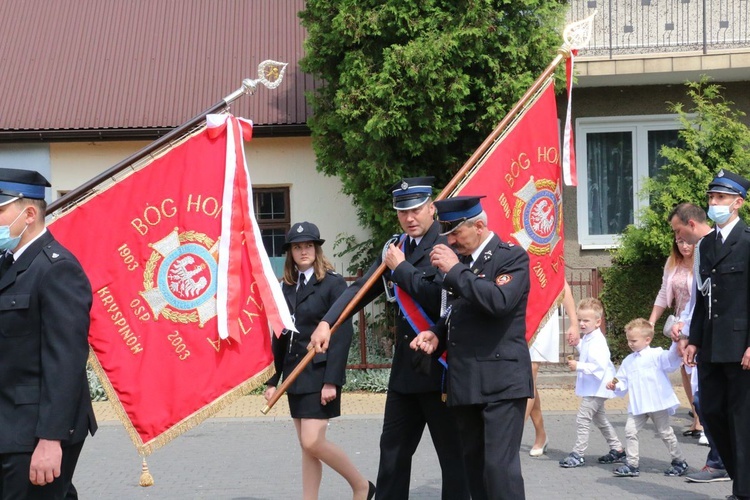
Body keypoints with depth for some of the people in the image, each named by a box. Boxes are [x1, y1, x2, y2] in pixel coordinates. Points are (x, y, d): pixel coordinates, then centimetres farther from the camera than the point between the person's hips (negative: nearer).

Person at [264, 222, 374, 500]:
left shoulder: (333, 284, -6)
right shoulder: (286, 287, 11)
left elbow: (343, 334, -12)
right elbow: (279, 337, 13)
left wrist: (332, 381, -18)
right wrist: (272, 380, 9)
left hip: (320, 373, -6)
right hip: (295, 374, 6)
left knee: (313, 442, -12)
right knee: (307, 448, 8)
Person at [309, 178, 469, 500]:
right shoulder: (395, 249, 12)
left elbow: (438, 297, -24)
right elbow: (361, 289, 8)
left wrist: (401, 267, -13)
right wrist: (327, 322, -6)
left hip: (439, 368, -8)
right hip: (405, 368, 8)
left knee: (453, 455, 1)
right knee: (393, 451, 15)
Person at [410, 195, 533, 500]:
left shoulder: (512, 257, -5)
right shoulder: (458, 259, 17)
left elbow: (500, 301, -23)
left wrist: (455, 271, -17)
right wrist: (437, 334, 7)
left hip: (501, 381, -7)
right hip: (465, 382, 7)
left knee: (500, 465, -13)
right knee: (474, 466, 10)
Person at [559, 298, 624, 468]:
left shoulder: (597, 342, -23)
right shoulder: (587, 338, 8)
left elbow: (600, 365, -31)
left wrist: (579, 366, -32)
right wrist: (577, 344, 14)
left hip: (596, 389, -11)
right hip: (593, 388, 11)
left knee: (583, 419, -9)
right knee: (599, 418, 22)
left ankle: (578, 454, -5)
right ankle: (617, 449, 31)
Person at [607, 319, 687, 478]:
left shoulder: (656, 355, -5)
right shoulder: (628, 361, 13)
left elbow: (671, 360, -21)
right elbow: (623, 384, 15)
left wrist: (676, 344, -35)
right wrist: (615, 385, -5)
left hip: (658, 404, -5)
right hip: (637, 406, 5)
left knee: (665, 432, 5)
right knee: (630, 431, -3)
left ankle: (679, 462, 21)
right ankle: (631, 465, 3)